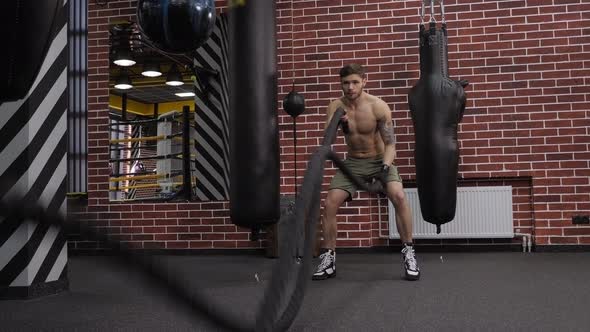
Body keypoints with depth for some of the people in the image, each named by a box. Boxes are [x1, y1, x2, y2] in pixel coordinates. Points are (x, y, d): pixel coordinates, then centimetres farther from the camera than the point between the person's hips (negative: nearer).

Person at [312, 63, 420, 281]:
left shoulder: (378, 107, -17)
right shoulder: (335, 107, -10)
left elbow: (390, 144, -13)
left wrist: (385, 168, -31)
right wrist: (337, 126, -33)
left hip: (380, 159, -2)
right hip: (353, 162, 3)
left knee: (398, 196, -27)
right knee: (329, 204, -11)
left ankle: (408, 253, -11)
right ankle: (328, 259, 6)